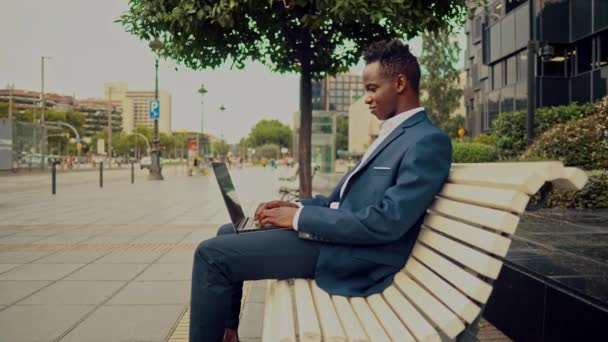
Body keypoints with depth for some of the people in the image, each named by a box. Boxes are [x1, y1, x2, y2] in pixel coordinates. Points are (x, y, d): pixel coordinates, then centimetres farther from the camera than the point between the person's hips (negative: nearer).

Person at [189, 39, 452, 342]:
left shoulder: (428, 141, -15)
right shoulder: (393, 133, 17)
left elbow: (387, 222, -25)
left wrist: (301, 217, -19)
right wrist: (297, 206, 2)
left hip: (351, 251, -10)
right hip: (334, 229, 10)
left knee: (212, 253, -15)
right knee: (229, 232, 17)